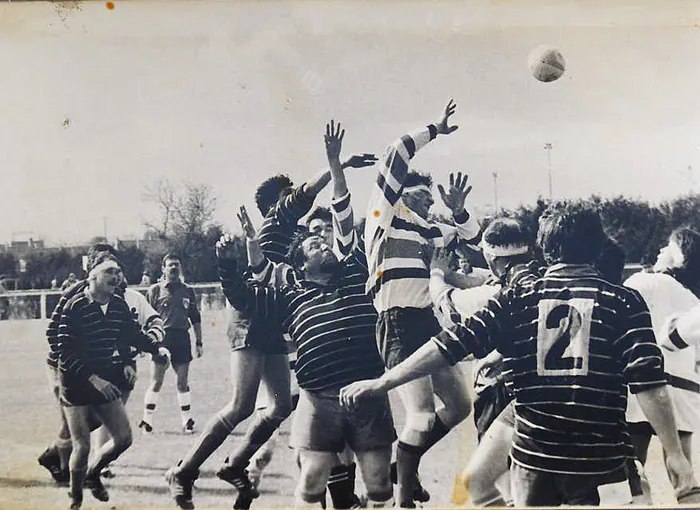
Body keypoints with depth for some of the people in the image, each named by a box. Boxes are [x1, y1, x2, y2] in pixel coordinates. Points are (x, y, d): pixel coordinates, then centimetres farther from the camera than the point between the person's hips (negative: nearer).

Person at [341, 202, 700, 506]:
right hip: (599, 456, 0)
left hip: (533, 452, 1)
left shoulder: (517, 299, -1)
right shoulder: (623, 302, -3)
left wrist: (380, 383, -2)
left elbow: (452, 346, -6)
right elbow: (648, 383, -11)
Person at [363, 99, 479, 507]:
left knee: (460, 404, 12)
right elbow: (394, 161, -7)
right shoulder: (384, 216, 1)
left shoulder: (428, 231, 19)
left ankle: (407, 465, 29)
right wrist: (434, 131, 1)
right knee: (422, 416, -14)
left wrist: (458, 210, 9)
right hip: (397, 325, -8)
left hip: (429, 323, 8)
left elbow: (470, 233, 30)